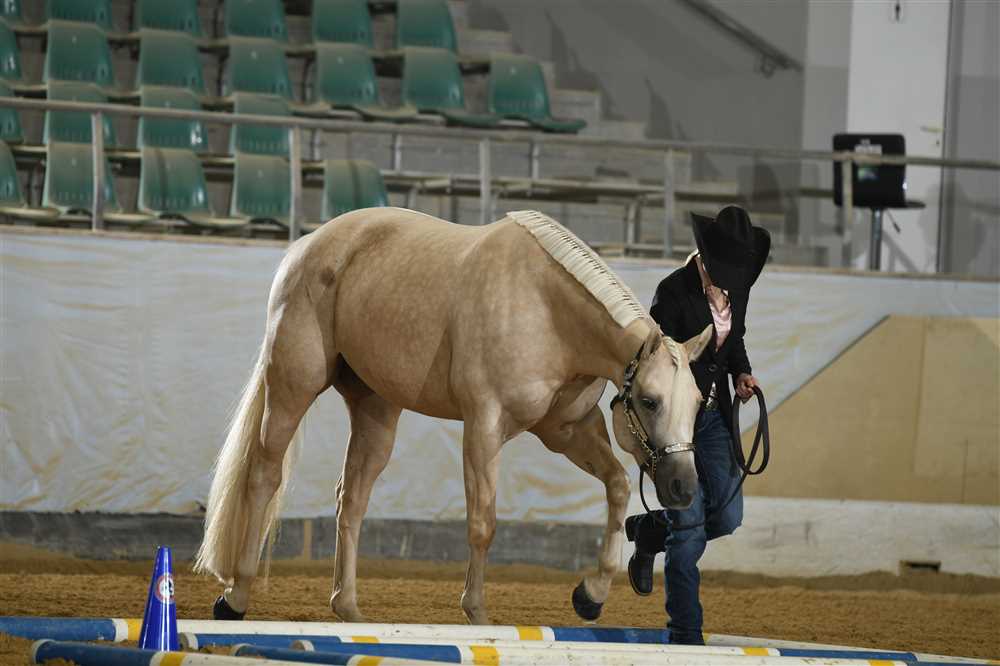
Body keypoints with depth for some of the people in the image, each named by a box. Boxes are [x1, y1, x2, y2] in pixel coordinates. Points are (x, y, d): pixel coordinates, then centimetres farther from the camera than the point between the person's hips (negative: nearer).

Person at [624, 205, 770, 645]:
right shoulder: (675, 291, -16)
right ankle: (686, 635, 2)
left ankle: (646, 530, 27)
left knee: (727, 516, -2)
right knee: (689, 527, -7)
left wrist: (742, 373, 2)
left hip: (714, 415, 6)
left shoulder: (739, 287, 4)